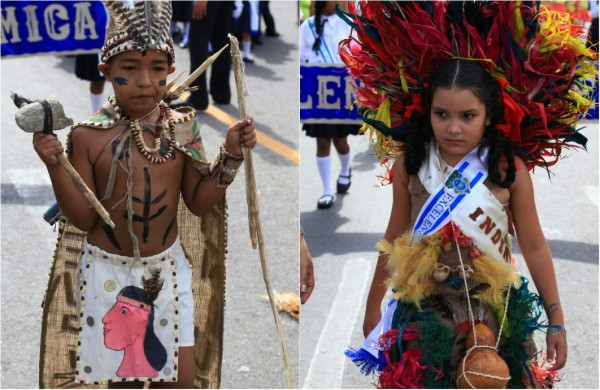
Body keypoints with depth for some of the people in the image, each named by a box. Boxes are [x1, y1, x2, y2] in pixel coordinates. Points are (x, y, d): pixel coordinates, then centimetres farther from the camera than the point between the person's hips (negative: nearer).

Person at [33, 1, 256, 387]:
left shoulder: (181, 128, -5)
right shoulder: (88, 136, -12)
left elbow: (199, 202, -1)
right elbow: (83, 219, -10)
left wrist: (231, 155, -12)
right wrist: (55, 166, -23)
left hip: (167, 266, 2)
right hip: (107, 269, -2)